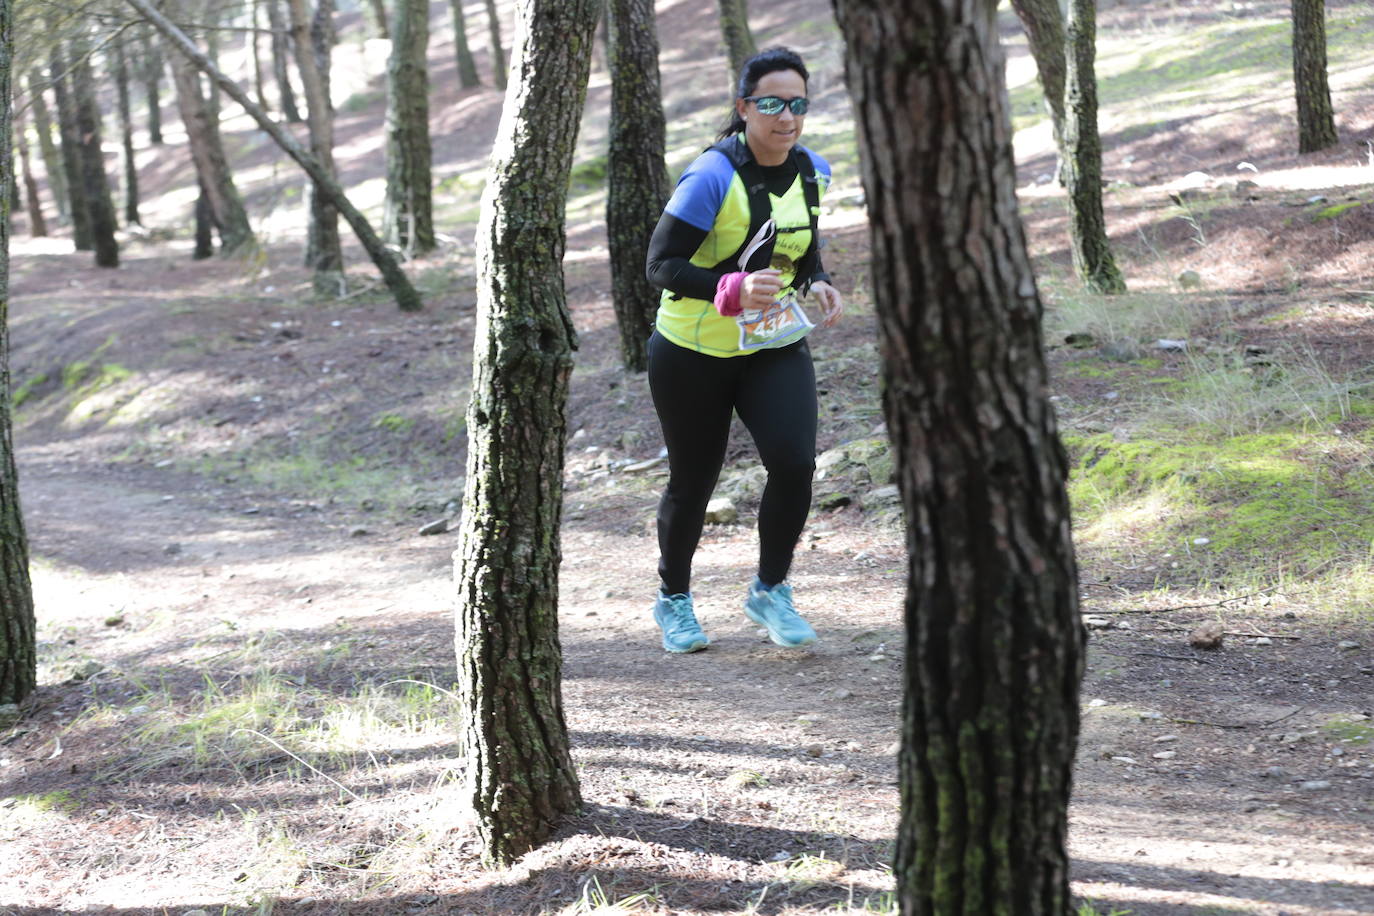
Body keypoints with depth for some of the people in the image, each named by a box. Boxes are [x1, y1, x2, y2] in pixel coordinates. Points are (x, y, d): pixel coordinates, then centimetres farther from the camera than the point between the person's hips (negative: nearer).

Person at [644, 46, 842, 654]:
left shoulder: (811, 173, -2)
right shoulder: (713, 176, -21)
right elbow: (661, 264, -22)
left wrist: (819, 283, -5)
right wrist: (734, 291, -36)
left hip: (775, 347, 4)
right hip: (694, 352, -4)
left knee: (794, 462, -15)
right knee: (693, 482, 8)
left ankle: (769, 592, 7)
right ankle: (673, 599, 34)